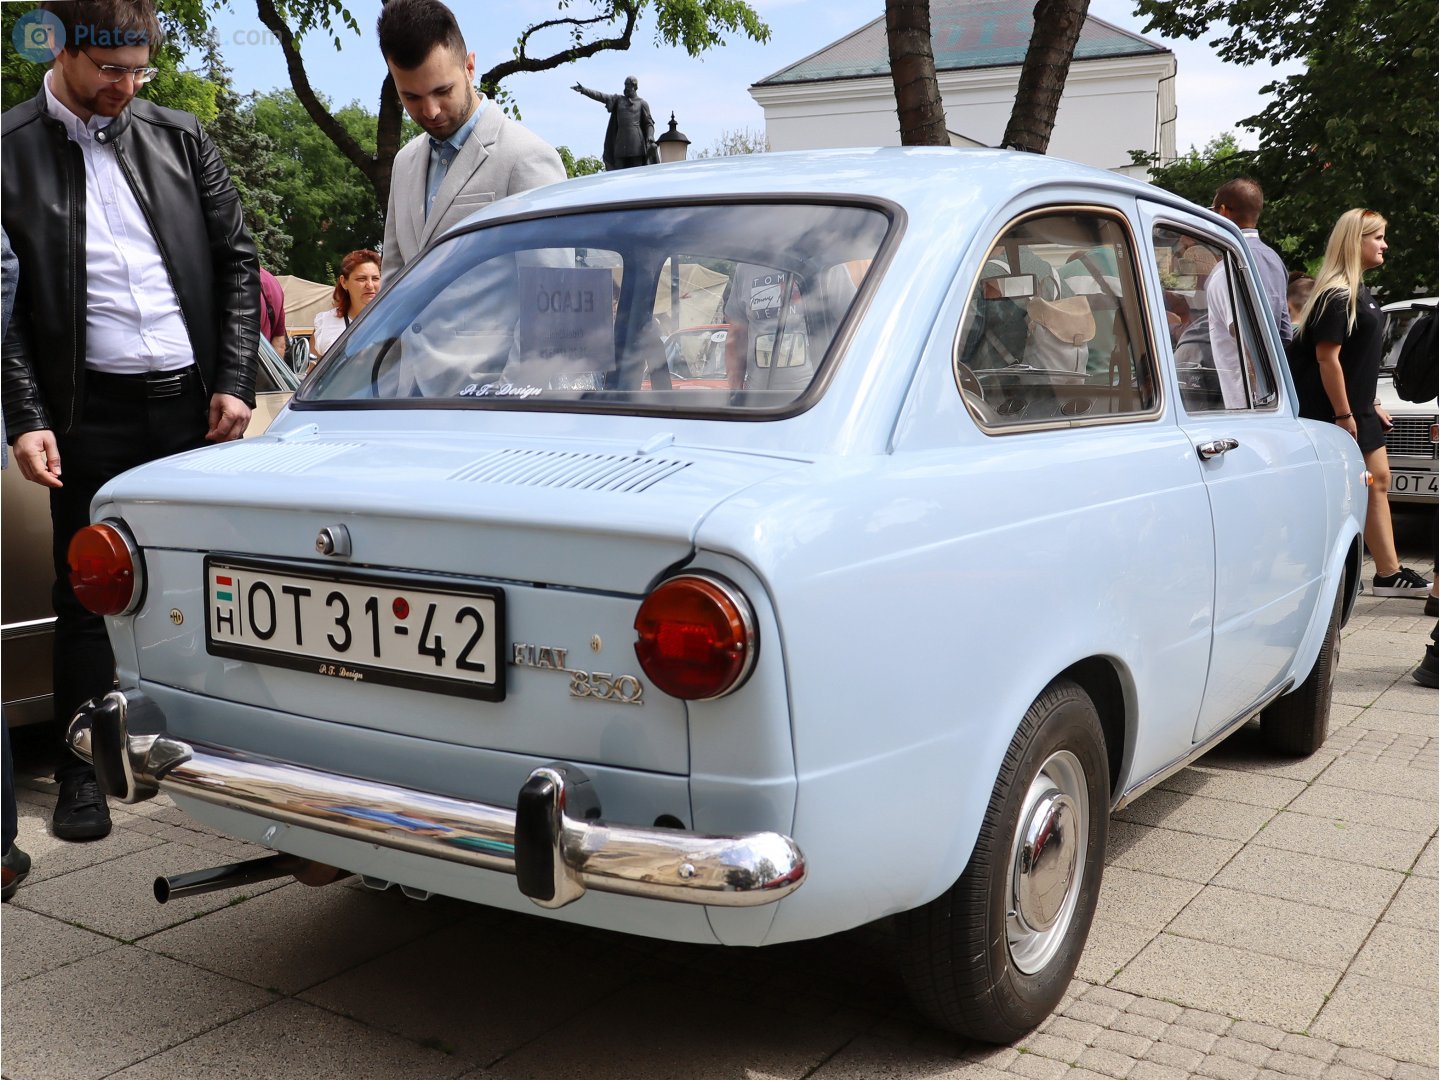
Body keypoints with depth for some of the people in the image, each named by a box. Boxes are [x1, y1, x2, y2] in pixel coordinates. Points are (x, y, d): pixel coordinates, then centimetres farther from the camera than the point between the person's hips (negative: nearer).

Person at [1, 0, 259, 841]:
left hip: (196, 400, 3)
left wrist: (235, 382, 1)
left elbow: (237, 260, 9)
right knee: (88, 595, 5)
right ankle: (83, 772, 17)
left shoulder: (180, 138, 8)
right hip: (93, 412, -2)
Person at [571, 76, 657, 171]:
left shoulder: (642, 103, 8)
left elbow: (649, 124, 3)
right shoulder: (618, 99, 16)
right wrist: (583, 90, -6)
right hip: (621, 141, 3)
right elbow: (600, 96, 6)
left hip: (636, 141, -3)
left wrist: (650, 138, -15)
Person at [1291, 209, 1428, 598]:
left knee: (1378, 482, 11)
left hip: (1358, 409, 10)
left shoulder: (1358, 292, 14)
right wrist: (1343, 415, -22)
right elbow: (1327, 357, -22)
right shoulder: (1336, 295, -18)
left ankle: (1388, 573, 18)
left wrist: (1371, 404, 19)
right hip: (1333, 412, -10)